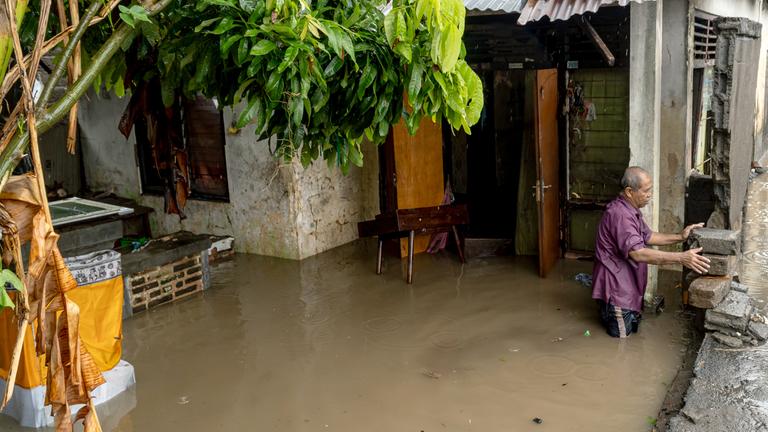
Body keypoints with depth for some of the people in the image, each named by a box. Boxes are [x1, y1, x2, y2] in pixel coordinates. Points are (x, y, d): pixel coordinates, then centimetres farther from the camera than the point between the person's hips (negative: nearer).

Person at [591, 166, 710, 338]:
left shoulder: (631, 210, 6)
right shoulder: (619, 214, -28)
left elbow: (648, 237, 14)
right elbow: (638, 253, -36)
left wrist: (680, 237, -1)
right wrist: (681, 258, -39)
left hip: (627, 284, 10)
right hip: (616, 286, -10)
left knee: (633, 328, 17)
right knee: (622, 334, 0)